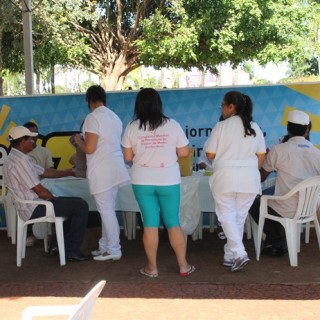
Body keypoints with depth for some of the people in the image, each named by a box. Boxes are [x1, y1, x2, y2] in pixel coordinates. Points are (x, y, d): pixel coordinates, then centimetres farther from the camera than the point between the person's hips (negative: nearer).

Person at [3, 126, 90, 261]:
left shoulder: (16, 158, 11)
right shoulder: (20, 161, -22)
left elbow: (45, 172, 16)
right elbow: (40, 191, -22)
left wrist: (71, 172, 16)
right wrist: (54, 199, -3)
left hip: (29, 205, 11)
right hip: (34, 209, -11)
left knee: (72, 204, 22)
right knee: (81, 206, -9)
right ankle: (72, 251, -3)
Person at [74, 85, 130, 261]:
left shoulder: (93, 117, -13)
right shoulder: (114, 117, 14)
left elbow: (89, 149, -17)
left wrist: (78, 140, 3)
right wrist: (86, 139, 26)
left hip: (102, 171, -8)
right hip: (115, 169, 9)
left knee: (106, 210, -1)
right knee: (108, 209, 15)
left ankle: (114, 250, 5)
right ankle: (105, 246, 23)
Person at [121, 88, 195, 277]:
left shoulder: (132, 127, -4)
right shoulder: (172, 125, -5)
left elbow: (128, 157, 2)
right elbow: (184, 153, -1)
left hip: (142, 181, 0)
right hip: (169, 181, 0)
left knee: (150, 224, 6)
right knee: (173, 223, 9)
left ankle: (152, 267, 13)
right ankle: (183, 266, 14)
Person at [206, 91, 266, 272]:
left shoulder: (222, 126, -7)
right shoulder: (255, 127, 5)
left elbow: (210, 154, -4)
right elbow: (261, 156, 8)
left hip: (226, 177, -4)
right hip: (250, 178, 4)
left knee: (227, 215, 4)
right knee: (240, 217, 12)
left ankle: (239, 253, -10)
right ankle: (230, 255, 18)